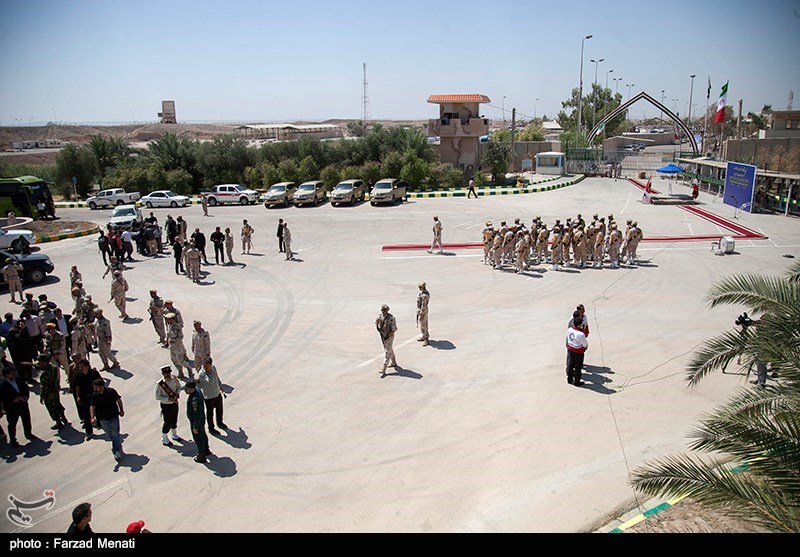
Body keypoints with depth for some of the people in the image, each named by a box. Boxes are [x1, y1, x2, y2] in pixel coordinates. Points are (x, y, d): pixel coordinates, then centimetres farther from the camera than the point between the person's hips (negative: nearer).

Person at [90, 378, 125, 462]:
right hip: (103, 419, 3)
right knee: (109, 435, 17)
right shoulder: (94, 395, -10)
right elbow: (92, 407, -10)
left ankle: (117, 452, 10)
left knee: (115, 435, -1)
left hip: (114, 417, -3)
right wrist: (92, 417, -24)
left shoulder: (111, 391, -17)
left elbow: (118, 400, -2)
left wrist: (121, 410, 7)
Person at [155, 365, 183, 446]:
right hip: (166, 405, -5)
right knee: (167, 422, 7)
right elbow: (157, 397, -17)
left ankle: (174, 435, 46)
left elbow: (178, 386, 8)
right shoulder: (160, 384, -24)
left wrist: (177, 393, -11)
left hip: (174, 403, 5)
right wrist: (168, 399, -26)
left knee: (174, 420, 22)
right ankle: (164, 439, 31)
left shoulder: (174, 379, -11)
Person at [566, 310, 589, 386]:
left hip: (570, 349, 6)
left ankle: (569, 379, 35)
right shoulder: (581, 334, -31)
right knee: (578, 367, 11)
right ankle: (577, 382, 25)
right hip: (578, 352, -6)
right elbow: (585, 344, -15)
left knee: (570, 364, 21)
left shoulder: (569, 330, -12)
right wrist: (586, 347, 6)